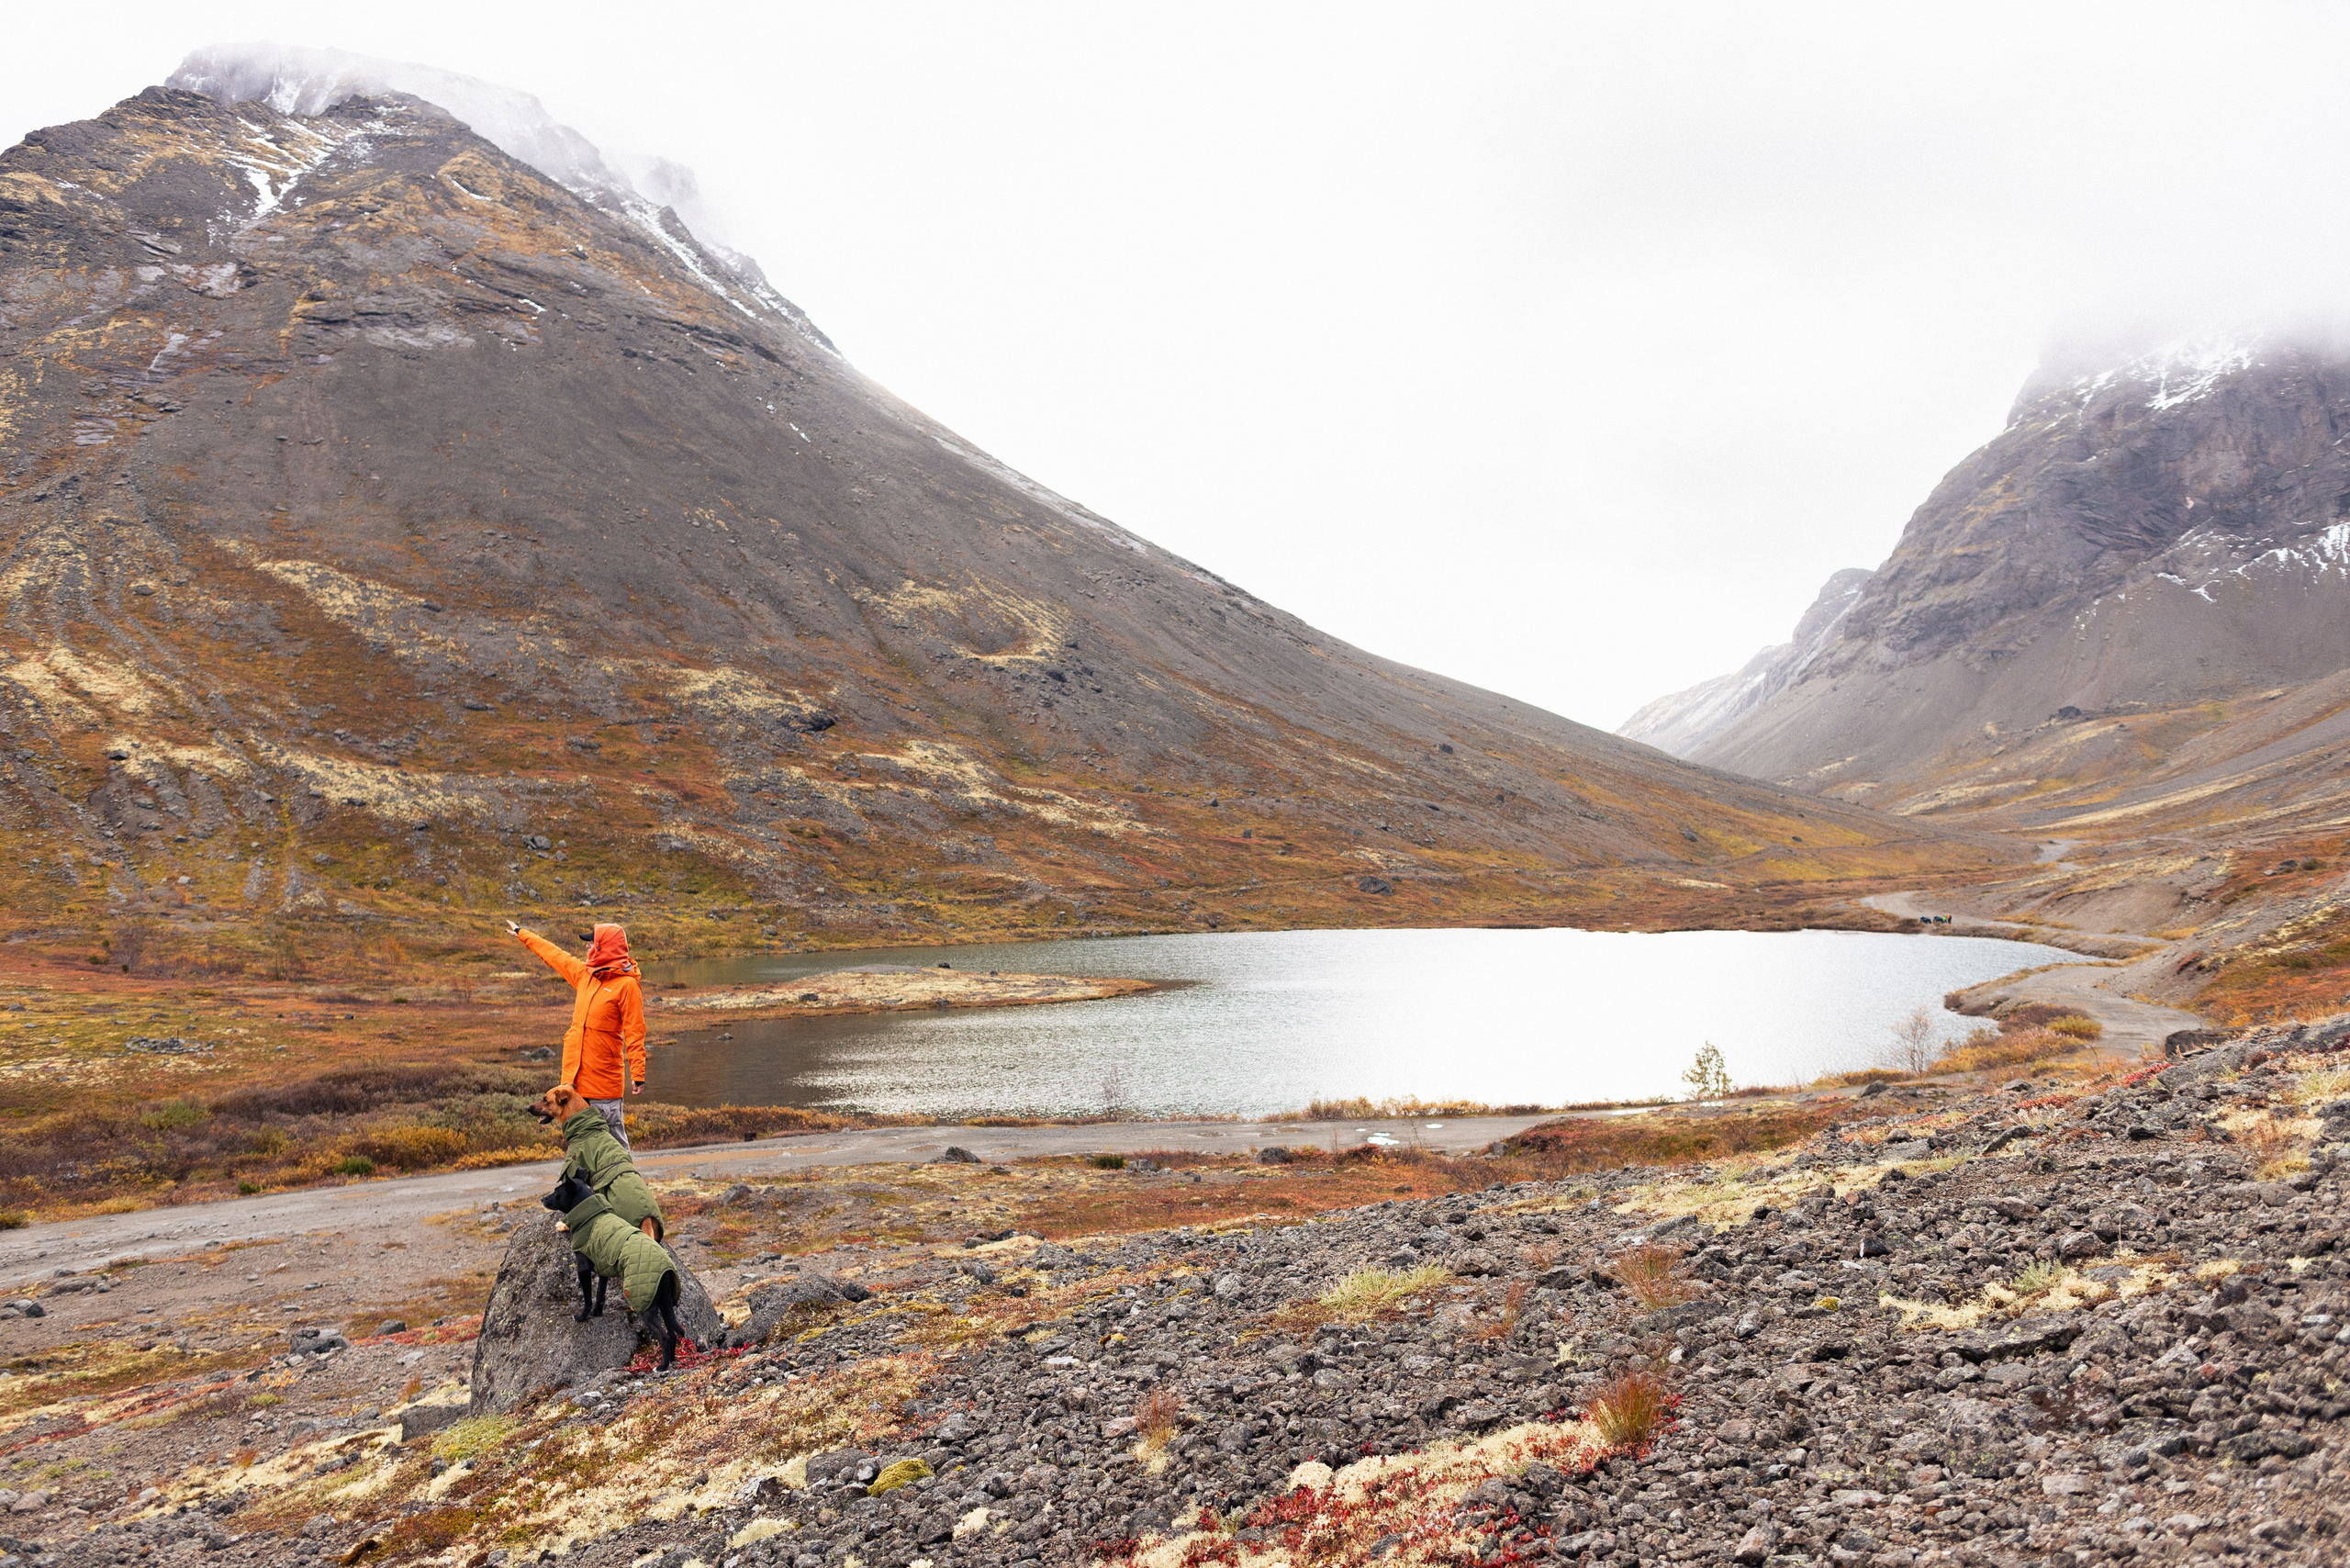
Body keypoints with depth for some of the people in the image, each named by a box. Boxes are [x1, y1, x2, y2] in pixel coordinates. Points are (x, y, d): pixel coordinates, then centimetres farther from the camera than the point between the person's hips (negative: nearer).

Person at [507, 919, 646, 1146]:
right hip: (576, 1075, 7)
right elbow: (554, 955, 28)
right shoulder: (584, 975, 13)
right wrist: (521, 933, 40)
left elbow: (634, 1032, -13)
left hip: (604, 1080, -7)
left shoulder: (626, 984, -9)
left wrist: (638, 1074, -19)